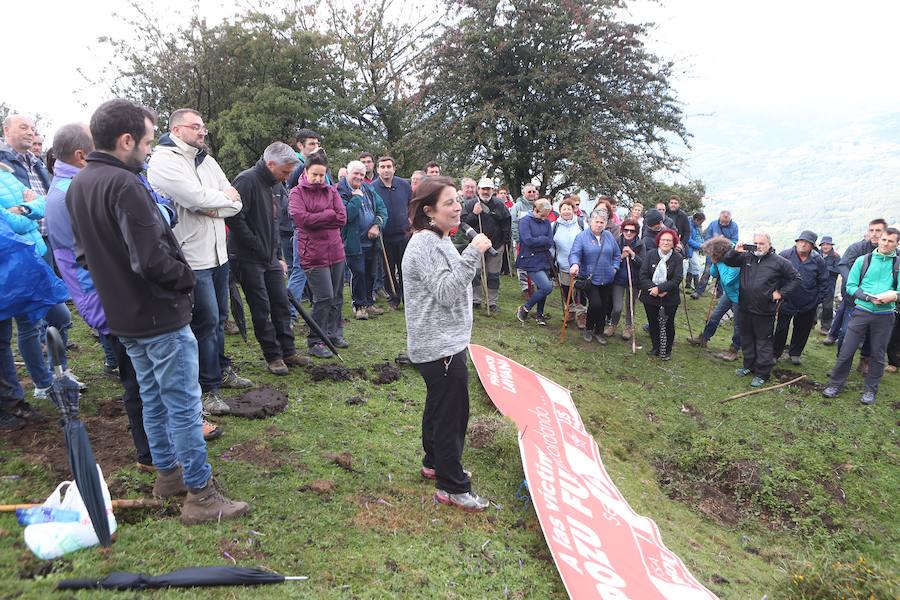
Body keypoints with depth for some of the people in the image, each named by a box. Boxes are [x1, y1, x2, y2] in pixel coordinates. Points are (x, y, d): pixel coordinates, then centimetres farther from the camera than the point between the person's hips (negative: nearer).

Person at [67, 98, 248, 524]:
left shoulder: (78, 185, 8)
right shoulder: (123, 185, -22)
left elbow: (84, 252, 16)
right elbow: (152, 260, -26)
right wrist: (186, 276, -9)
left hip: (122, 315, 9)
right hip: (159, 315, -9)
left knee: (154, 398, 21)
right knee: (184, 404, -1)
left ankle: (167, 473, 35)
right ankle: (200, 495, 8)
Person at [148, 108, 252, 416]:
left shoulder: (207, 161, 14)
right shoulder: (163, 161, -10)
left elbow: (236, 203, 7)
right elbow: (197, 198, -23)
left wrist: (212, 207, -12)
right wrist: (225, 196, -5)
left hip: (218, 252, 8)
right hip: (192, 257, -8)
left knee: (218, 317, 18)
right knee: (206, 321, -4)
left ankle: (221, 369, 35)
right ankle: (208, 389, 7)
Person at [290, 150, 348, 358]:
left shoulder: (331, 191, 11)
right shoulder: (297, 193, -1)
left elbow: (342, 218, -1)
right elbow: (301, 218, -17)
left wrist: (316, 220, -9)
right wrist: (329, 214, -9)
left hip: (335, 251, 5)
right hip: (313, 254, -5)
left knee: (336, 297, 13)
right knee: (324, 298, -8)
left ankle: (334, 334, 29)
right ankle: (315, 342, 6)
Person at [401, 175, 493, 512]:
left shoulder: (438, 239, 13)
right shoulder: (426, 244, -21)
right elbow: (446, 292, -27)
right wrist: (473, 253, -29)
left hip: (445, 342, 11)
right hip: (440, 348, -11)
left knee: (439, 406, 23)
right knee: (452, 412, -1)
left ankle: (434, 463, 41)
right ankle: (452, 488, 12)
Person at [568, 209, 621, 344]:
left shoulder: (609, 236, 7)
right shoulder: (582, 237, -6)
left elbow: (617, 254, 18)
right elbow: (574, 253, -17)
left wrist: (614, 267, 6)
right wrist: (575, 264, -37)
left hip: (607, 279, 5)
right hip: (589, 279, -5)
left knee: (604, 306, 10)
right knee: (595, 304, -17)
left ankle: (599, 331, 29)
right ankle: (588, 329, 9)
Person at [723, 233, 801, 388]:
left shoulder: (779, 262, -6)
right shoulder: (746, 257, 4)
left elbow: (795, 278, 1)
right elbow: (727, 261, 10)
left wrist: (781, 293, -6)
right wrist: (735, 251, -9)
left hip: (765, 311, -5)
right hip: (745, 308, 5)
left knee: (763, 342, 3)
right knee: (746, 339, 17)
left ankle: (762, 374, 11)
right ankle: (749, 366, 34)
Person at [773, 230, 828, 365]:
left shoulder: (818, 261, -4)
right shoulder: (785, 255, -9)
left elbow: (823, 282, 4)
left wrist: (818, 300, 1)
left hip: (808, 305, 2)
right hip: (786, 302, -2)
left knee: (802, 330, 14)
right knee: (781, 329, 4)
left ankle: (795, 353, 32)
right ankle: (775, 353, 18)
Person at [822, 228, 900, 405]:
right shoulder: (863, 260, 2)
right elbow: (851, 286, 0)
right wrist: (868, 297, -16)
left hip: (885, 315, 0)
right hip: (861, 312, 0)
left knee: (877, 355, 11)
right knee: (846, 351, 0)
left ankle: (871, 390, 24)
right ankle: (836, 385, 13)